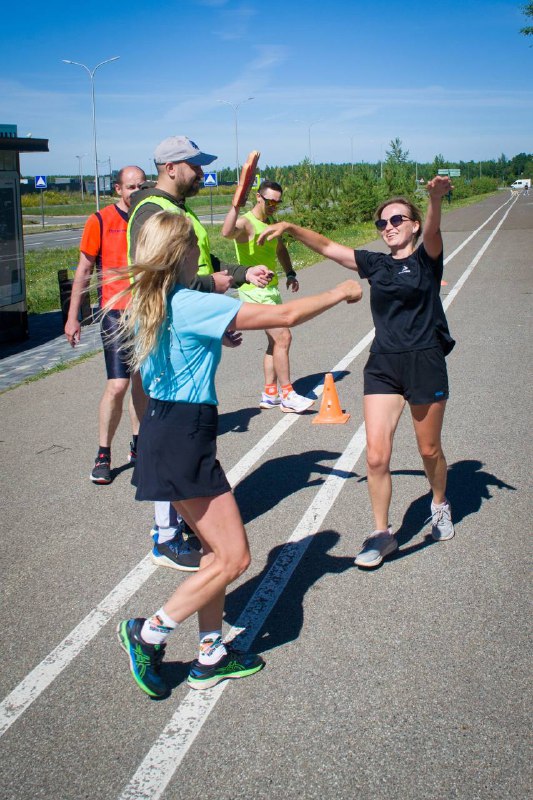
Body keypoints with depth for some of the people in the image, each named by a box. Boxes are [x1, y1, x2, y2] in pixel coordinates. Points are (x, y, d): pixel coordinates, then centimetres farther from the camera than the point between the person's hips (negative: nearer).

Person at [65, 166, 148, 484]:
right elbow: (84, 270, 1)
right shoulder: (100, 221, -4)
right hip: (117, 312, -4)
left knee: (142, 381, 11)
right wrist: (73, 317, 0)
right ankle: (103, 454, 3)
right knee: (118, 385, -10)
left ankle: (138, 444, 24)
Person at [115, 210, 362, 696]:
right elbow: (286, 316, -14)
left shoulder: (146, 306, 8)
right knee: (234, 558, 0)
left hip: (161, 431, 10)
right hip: (185, 441, -10)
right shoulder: (195, 305, -18)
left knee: (217, 552, 17)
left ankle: (211, 657, 25)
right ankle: (149, 633, 8)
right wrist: (340, 293, -1)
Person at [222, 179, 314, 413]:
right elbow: (227, 232, -38)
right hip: (254, 290, -9)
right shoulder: (245, 222, -14)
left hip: (271, 289, 9)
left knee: (275, 341, 11)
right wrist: (236, 204, -44)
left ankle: (270, 394, 20)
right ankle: (287, 396, -7)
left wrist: (290, 273, 19)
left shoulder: (271, 223, 13)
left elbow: (280, 250, 30)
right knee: (282, 337, -14)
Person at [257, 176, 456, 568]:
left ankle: (440, 506, 42)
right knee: (376, 456, -5)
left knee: (429, 450, 13)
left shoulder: (427, 259, -1)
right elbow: (328, 247, 8)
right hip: (383, 366, 3)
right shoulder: (376, 264, 10)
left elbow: (432, 232, -23)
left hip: (425, 363, -3)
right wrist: (291, 227, -5)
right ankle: (382, 534, 9)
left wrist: (436, 198, -44)